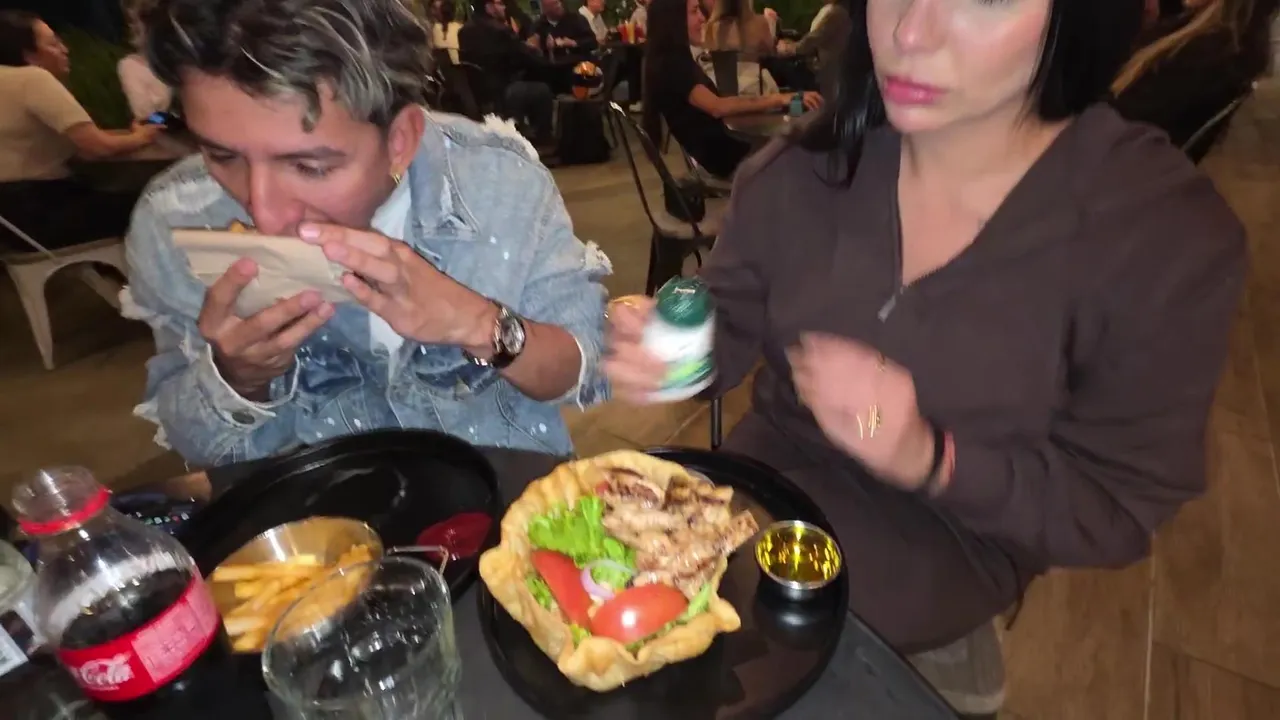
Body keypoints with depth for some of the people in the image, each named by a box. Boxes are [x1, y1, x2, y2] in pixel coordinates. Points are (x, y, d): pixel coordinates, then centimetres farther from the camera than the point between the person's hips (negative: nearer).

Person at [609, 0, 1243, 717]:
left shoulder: (1170, 237, -19)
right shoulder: (802, 170, -11)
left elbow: (1118, 509, -12)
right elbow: (729, 329, -1)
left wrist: (931, 460, -30)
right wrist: (658, 346, -24)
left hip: (942, 556, -3)